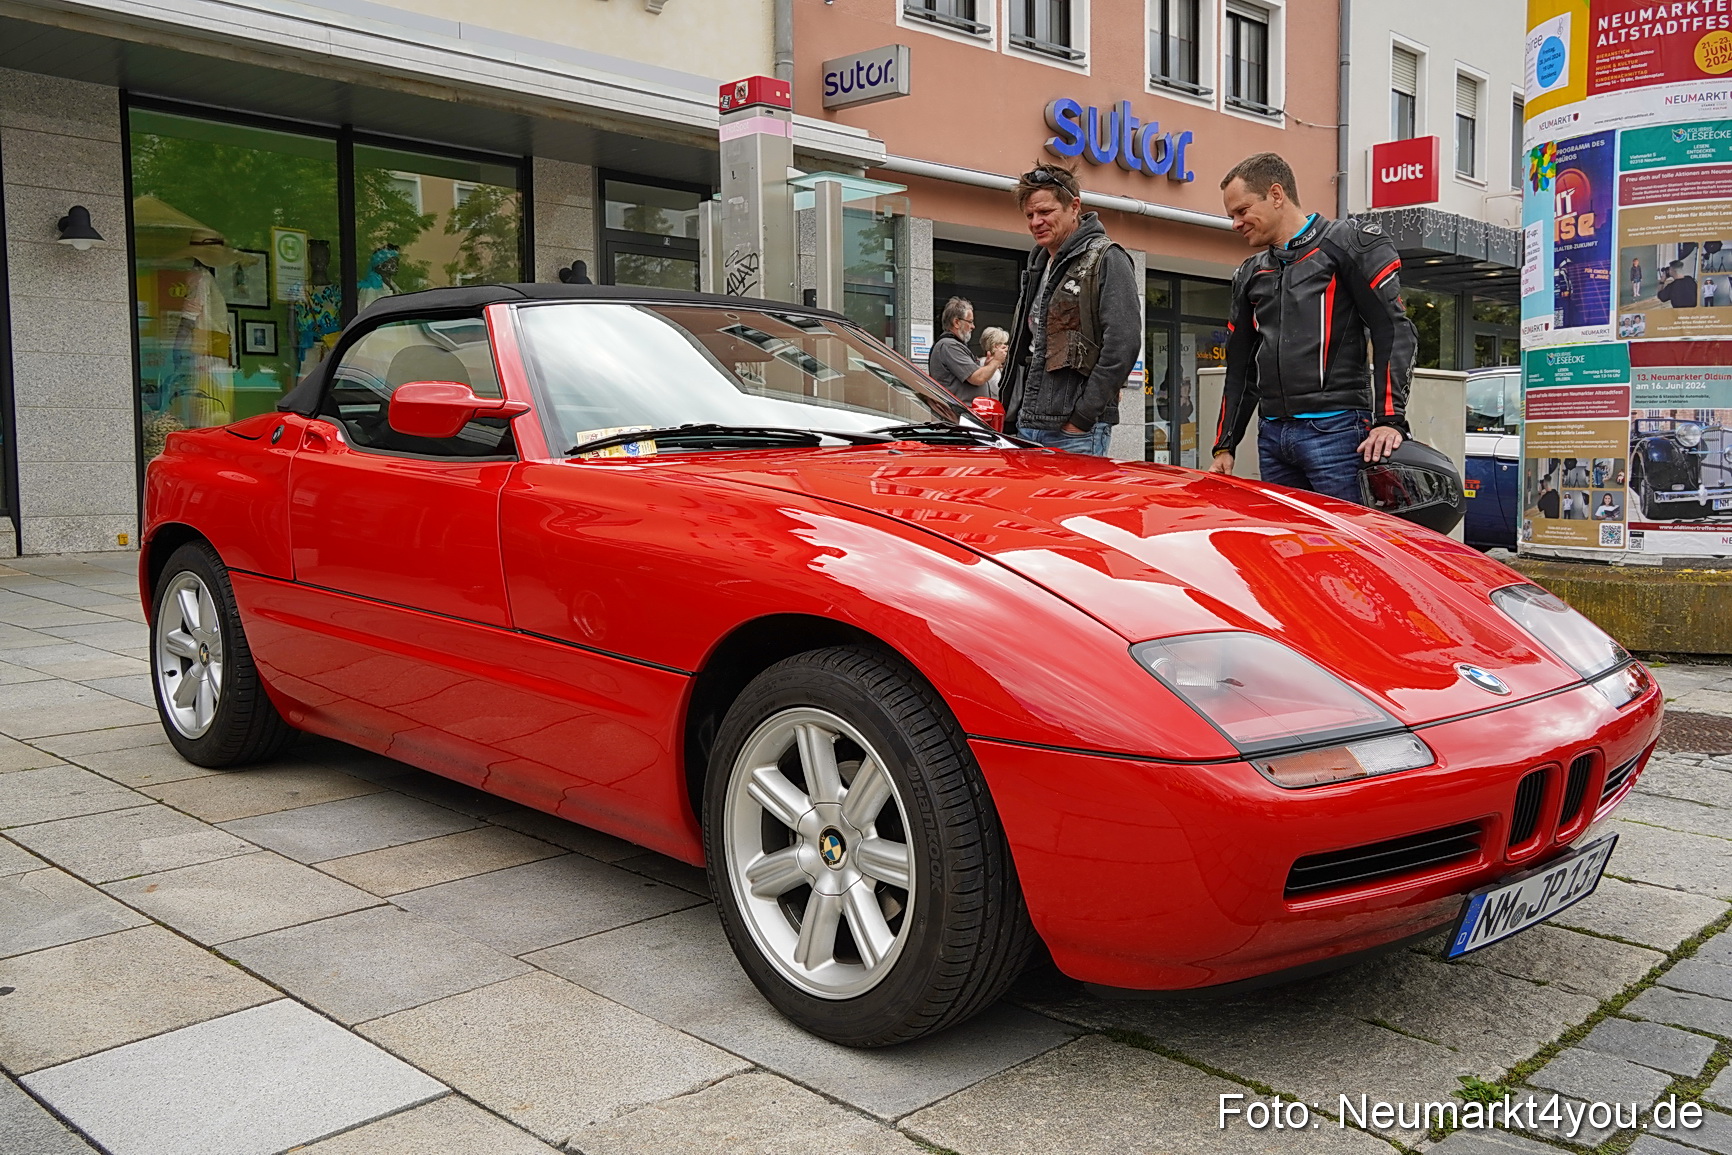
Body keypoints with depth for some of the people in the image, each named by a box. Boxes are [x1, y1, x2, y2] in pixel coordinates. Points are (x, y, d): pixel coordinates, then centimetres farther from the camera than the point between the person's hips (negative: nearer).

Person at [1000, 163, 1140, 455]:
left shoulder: (1106, 260, -5)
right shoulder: (1038, 267, 20)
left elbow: (1123, 346, -15)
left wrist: (1081, 419, -17)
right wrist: (1011, 417, 15)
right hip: (1026, 429, 8)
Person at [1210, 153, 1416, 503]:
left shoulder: (1349, 243, 3)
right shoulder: (1250, 274, 22)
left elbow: (1394, 331, -6)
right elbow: (1240, 368, 25)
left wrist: (1389, 419, -16)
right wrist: (1224, 447, 18)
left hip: (1335, 431, -6)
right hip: (1272, 436, 6)